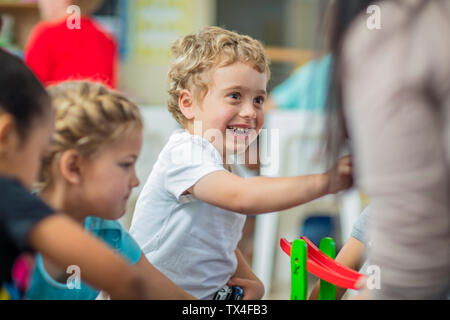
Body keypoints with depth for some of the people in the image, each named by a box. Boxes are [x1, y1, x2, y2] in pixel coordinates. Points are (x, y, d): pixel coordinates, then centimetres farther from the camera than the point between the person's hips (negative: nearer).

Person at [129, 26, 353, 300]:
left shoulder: (231, 169, 11)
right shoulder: (184, 154, -15)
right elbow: (241, 197, -31)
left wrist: (251, 281, 3)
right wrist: (324, 182, -33)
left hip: (211, 294, 7)